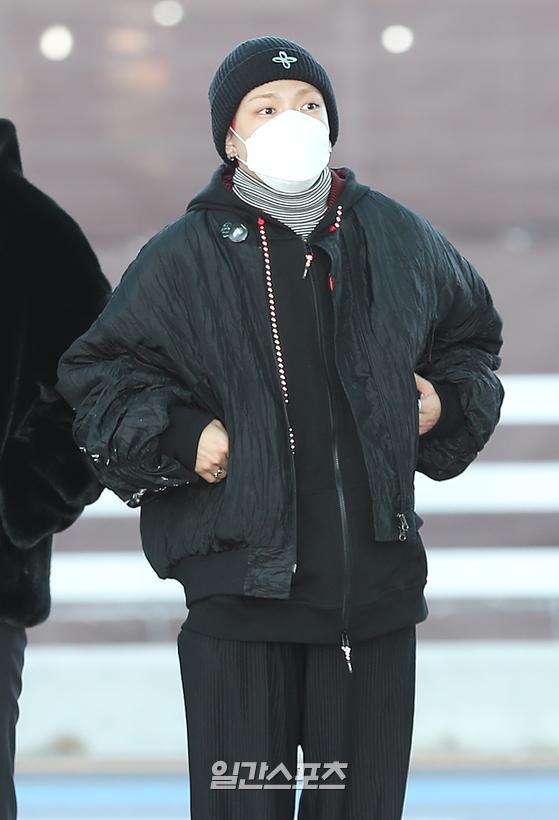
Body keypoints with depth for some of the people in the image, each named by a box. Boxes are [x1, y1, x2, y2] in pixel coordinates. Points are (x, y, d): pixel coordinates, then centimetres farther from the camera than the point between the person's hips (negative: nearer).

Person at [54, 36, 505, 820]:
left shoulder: (396, 238, 8)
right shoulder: (186, 256, -1)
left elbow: (472, 335, 25)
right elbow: (94, 372, 6)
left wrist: (447, 402, 7)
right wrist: (180, 438, -7)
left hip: (375, 574, 3)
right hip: (241, 575, -3)